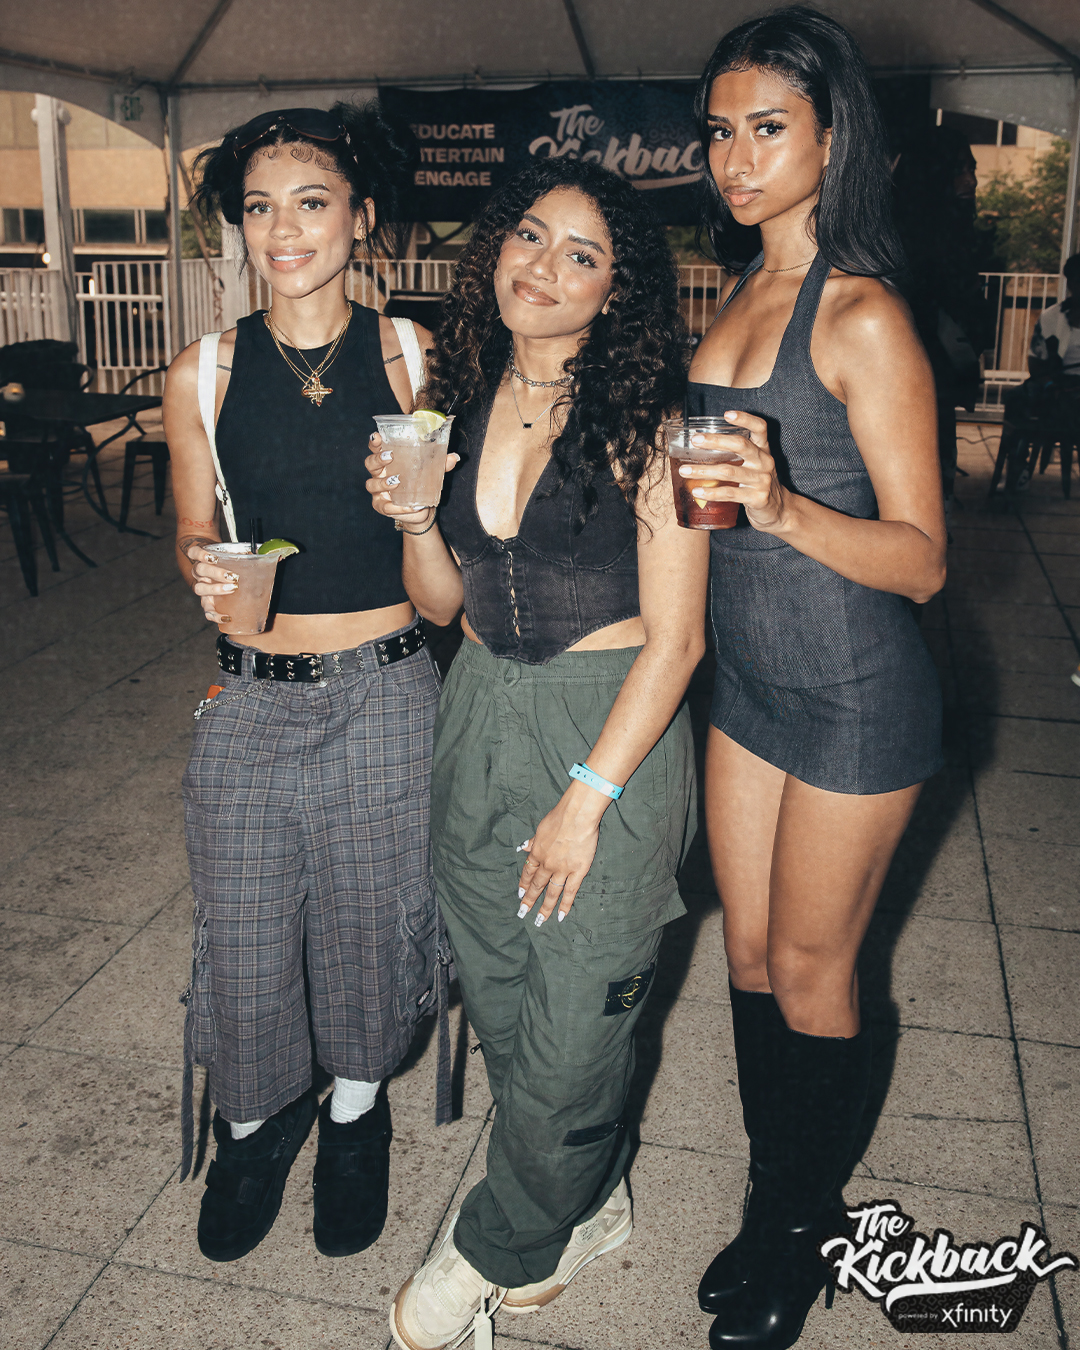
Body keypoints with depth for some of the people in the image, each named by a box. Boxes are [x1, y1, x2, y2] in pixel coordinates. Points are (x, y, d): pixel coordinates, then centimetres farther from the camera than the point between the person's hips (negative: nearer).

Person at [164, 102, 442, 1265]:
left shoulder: (410, 356, 0)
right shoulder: (204, 373, 1)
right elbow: (193, 535, 9)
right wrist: (205, 571, -12)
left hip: (384, 691, -1)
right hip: (250, 698, 1)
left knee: (370, 913, 10)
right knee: (241, 930, 7)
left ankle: (356, 1107, 40)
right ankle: (255, 1120, 38)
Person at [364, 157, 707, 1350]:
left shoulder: (642, 419, -12)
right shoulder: (463, 401, 5)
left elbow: (674, 637, -13)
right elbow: (440, 599, 11)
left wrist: (586, 798, -14)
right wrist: (414, 516, -9)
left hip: (612, 734, -5)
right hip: (479, 723, 6)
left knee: (569, 1036, 4)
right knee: (500, 1007, 15)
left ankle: (493, 1250, 32)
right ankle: (587, 1207, 41)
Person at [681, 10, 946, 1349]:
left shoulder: (864, 319, -16)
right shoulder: (738, 295, 8)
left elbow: (920, 558, -20)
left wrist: (782, 507, -34)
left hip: (855, 696, -7)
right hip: (750, 676, 7)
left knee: (807, 973, 8)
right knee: (750, 951, 16)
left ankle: (805, 1224, 32)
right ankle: (775, 1199, 36)